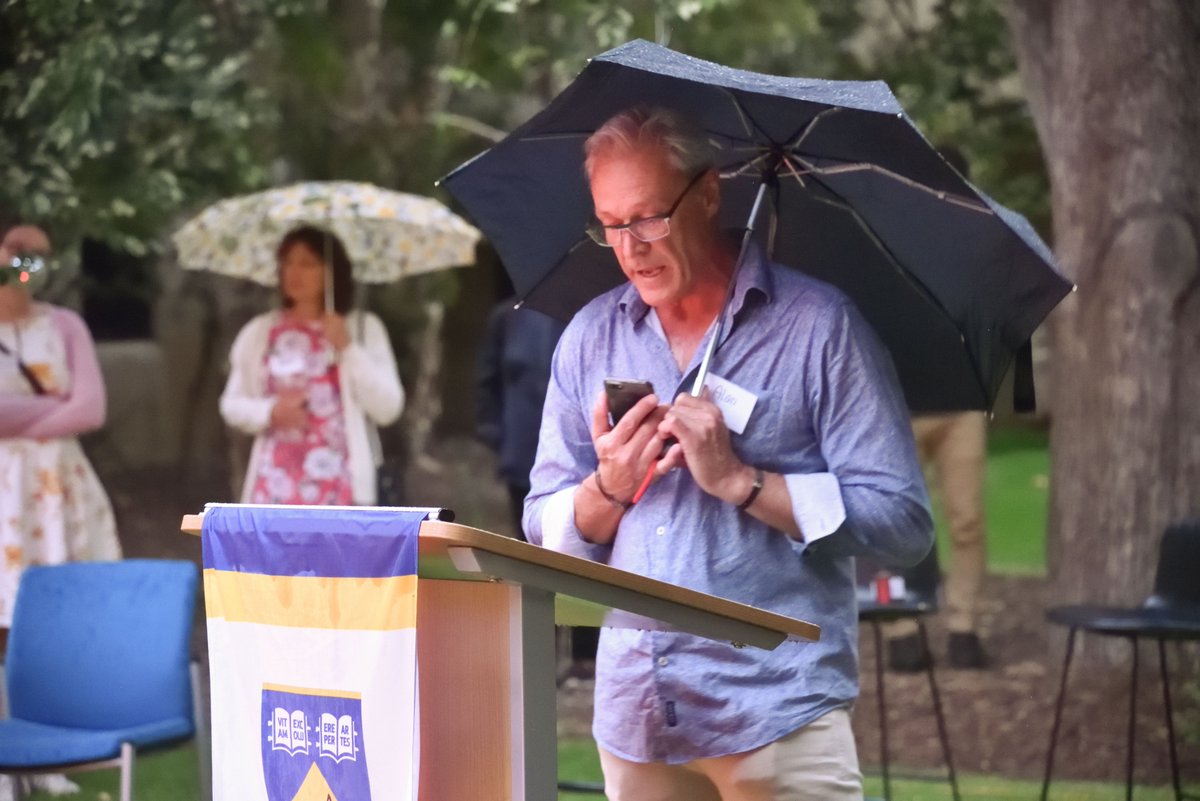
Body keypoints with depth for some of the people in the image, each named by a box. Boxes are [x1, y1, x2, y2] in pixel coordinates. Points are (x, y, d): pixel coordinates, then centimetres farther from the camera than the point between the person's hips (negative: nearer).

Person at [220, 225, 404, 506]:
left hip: (338, 485, -1)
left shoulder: (363, 328, 4)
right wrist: (270, 412, -7)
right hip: (278, 483, 2)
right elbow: (232, 403, 13)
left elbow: (388, 408, -4)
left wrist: (347, 347, -12)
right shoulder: (260, 332, 8)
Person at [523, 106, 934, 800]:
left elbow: (904, 524, -8)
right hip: (635, 718, 4)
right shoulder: (590, 338, 11)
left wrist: (739, 480, -14)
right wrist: (608, 489, -7)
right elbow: (547, 531, 14)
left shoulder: (819, 325, -2)